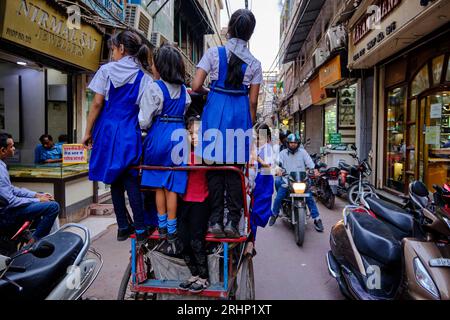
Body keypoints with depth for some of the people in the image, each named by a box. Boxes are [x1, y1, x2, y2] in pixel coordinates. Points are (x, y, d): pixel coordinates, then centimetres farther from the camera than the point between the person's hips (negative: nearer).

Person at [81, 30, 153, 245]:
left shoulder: (107, 70, -1)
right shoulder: (144, 77, 4)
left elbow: (97, 103, -4)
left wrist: (88, 132, 2)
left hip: (108, 131, -1)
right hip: (130, 134, 1)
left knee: (115, 181, 9)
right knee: (131, 181, 5)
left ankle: (123, 227, 15)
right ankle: (140, 229, 4)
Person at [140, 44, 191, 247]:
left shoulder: (155, 88, -8)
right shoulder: (183, 89, 10)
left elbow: (145, 120, -9)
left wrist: (142, 128, 10)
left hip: (159, 136, -4)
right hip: (178, 134, 4)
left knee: (159, 184, 9)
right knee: (173, 185, 5)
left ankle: (162, 226, 17)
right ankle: (171, 230, 9)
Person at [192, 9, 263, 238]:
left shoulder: (214, 53, 2)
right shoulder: (254, 64, 7)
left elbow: (196, 86, -4)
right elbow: (253, 101, 4)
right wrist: (250, 125, 13)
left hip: (215, 112, -1)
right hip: (241, 115, 1)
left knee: (215, 166, 4)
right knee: (235, 169, 5)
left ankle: (216, 221, 7)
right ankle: (232, 222, 6)